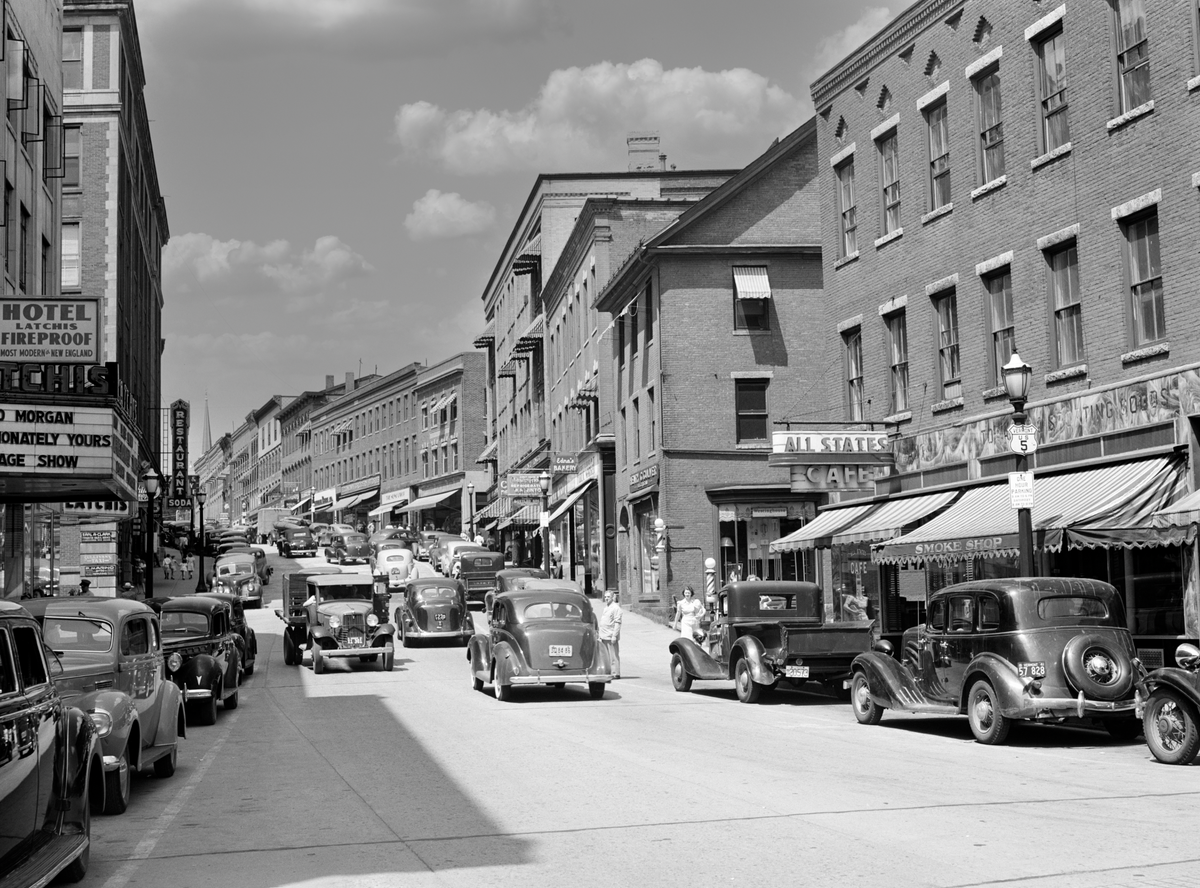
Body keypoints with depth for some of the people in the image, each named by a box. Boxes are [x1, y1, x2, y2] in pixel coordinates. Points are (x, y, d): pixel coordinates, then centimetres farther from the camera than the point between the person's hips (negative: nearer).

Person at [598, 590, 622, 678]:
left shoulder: (616, 608, -9)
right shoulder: (606, 607, 19)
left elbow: (617, 623, -15)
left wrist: (614, 635, -20)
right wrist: (600, 636, 21)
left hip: (611, 637, -9)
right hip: (604, 636, 9)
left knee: (614, 656, -6)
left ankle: (616, 673, -5)